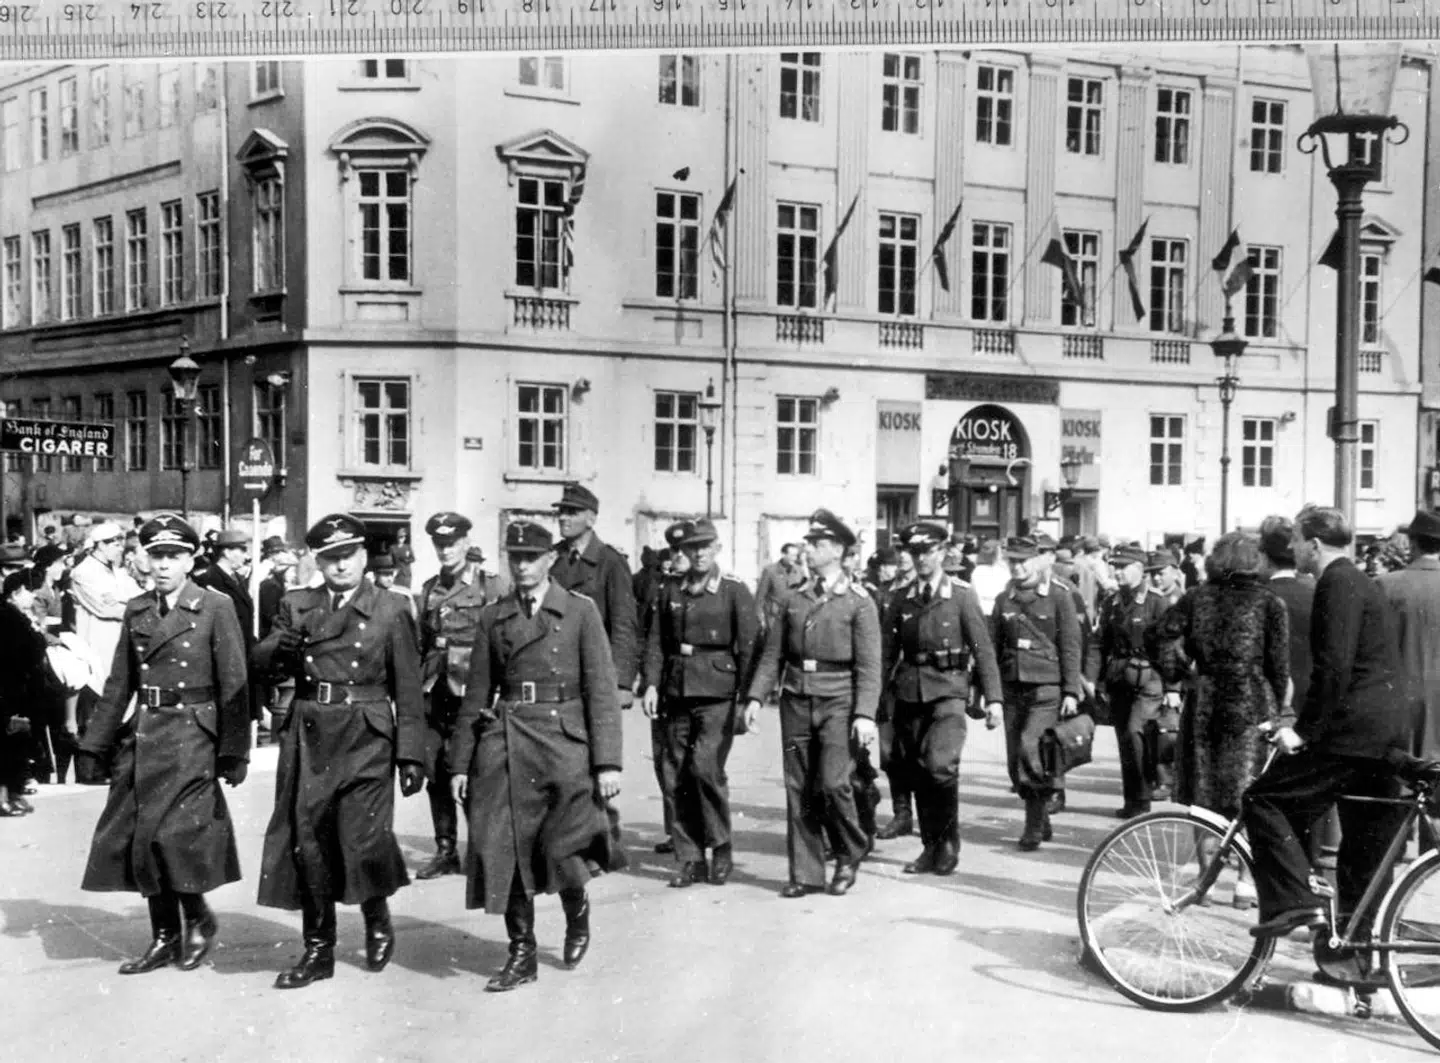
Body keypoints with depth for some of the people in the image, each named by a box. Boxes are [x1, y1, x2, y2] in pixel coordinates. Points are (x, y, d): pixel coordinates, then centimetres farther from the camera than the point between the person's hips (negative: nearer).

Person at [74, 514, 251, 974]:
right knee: (140, 836, 6)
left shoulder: (216, 608, -5)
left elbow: (234, 685, -8)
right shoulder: (136, 610, 10)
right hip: (142, 738, 5)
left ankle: (198, 920, 13)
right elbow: (119, 683, 12)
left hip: (193, 738, -5)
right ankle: (165, 937, 20)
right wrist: (95, 744, 7)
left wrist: (233, 753, -12)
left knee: (175, 832, -11)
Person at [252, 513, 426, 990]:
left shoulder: (391, 611, 2)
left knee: (362, 841, -11)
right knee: (307, 844, 4)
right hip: (308, 740, 3)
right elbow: (259, 661, 7)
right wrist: (280, 649, -16)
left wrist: (412, 755, -3)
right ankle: (317, 950, 19)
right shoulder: (296, 606, 12)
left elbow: (408, 692, 1)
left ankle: (378, 920, 20)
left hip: (365, 741, -3)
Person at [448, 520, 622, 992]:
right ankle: (522, 953, 17)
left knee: (564, 848, -6)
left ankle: (578, 915, 28)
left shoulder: (580, 611, 3)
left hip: (564, 740, -3)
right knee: (505, 848, 1)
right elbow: (476, 693, 12)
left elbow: (602, 689, -1)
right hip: (504, 743, 3)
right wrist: (461, 763, 9)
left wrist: (608, 762, -8)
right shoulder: (492, 617, 11)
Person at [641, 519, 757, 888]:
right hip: (677, 694, 4)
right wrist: (651, 684, -3)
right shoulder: (671, 593, 12)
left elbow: (749, 646, -4)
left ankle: (721, 849, 4)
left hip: (717, 694, -4)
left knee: (706, 766, -14)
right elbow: (656, 642, 10)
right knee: (678, 774, 3)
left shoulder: (735, 591, 0)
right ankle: (690, 859, 13)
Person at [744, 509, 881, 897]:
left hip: (837, 703, -4)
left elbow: (868, 665, -7)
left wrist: (865, 714, -16)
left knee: (833, 783, -12)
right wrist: (756, 696, -1)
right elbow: (773, 654, 10)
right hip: (796, 701, 4)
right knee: (798, 789, 5)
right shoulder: (793, 600, 11)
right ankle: (806, 873, 15)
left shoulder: (859, 602, -2)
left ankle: (850, 854, 14)